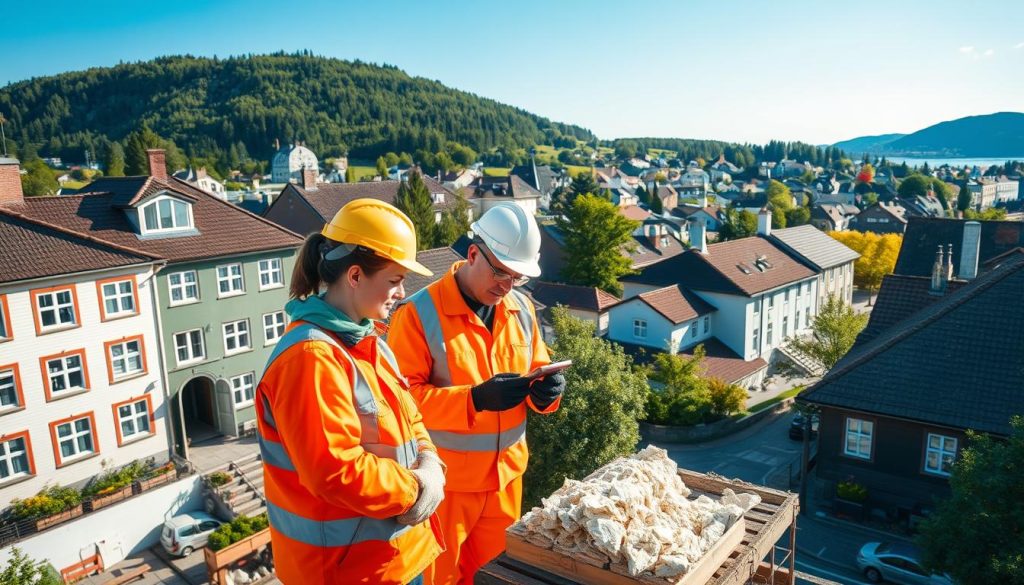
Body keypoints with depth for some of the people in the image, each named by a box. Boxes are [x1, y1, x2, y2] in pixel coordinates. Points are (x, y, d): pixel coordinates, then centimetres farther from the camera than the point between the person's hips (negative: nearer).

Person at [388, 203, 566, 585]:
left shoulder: (522, 309, 1)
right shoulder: (419, 313, -17)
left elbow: (536, 369, 9)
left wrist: (544, 392, -14)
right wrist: (474, 399, -31)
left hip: (506, 474, 5)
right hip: (445, 480, -5)